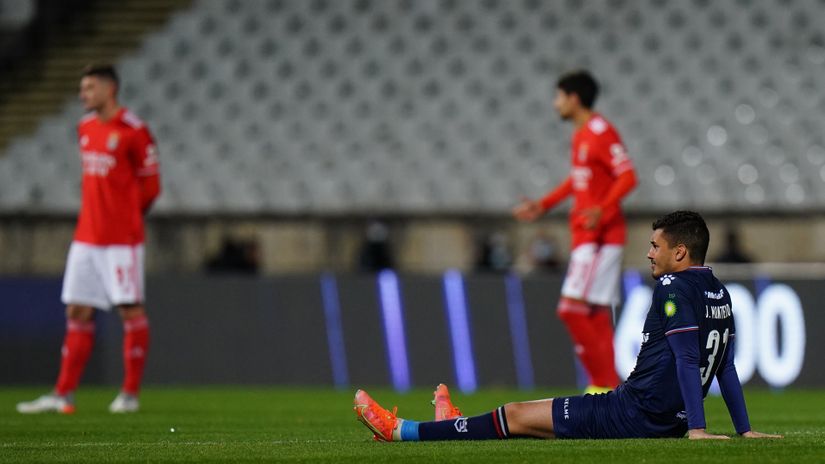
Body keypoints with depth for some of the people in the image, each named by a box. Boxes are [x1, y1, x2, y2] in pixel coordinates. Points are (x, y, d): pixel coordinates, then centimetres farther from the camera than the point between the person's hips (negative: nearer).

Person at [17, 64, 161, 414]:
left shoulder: (133, 132, -10)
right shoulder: (86, 128, 12)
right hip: (86, 237, 7)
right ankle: (63, 395, 8)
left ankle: (130, 394, 3)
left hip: (121, 239, -7)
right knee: (77, 312, 6)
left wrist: (125, 216, 0)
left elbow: (150, 185, -6)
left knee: (130, 309, -2)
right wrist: (100, 214, 11)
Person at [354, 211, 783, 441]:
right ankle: (459, 429, 47)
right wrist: (744, 429, 15)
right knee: (530, 411, 27)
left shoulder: (674, 288, -15)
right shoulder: (719, 294, 13)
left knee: (517, 416, 1)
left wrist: (697, 428, -26)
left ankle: (403, 432, 8)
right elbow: (725, 364, 14)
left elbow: (686, 360, -22)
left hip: (634, 414, -9)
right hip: (668, 420, 9)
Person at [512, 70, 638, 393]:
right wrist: (543, 206, 30)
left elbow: (627, 176, -19)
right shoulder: (580, 135, 17)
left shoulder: (601, 132, -12)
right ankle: (607, 386, 7)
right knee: (597, 314, 7)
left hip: (600, 236, -9)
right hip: (585, 235, 9)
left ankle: (604, 384, -10)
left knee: (572, 308, -14)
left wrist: (602, 209, -31)